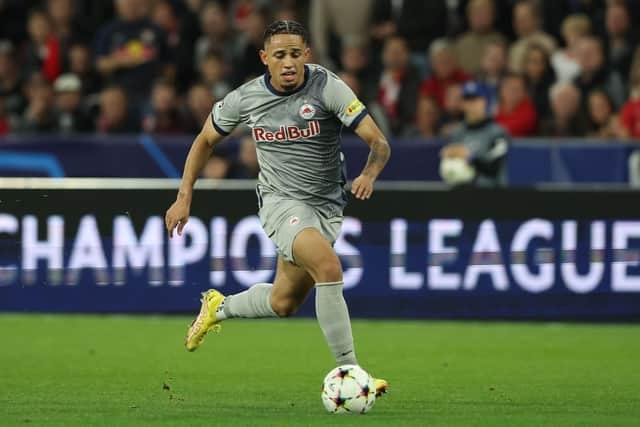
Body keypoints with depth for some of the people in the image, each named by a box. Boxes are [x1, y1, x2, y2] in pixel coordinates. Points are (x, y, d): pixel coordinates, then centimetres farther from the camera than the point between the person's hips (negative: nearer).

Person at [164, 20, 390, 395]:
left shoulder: (327, 87, -15)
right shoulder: (246, 98, -8)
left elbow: (379, 143, -18)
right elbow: (206, 140, 11)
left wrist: (369, 175, -39)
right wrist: (184, 198, 6)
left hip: (327, 206, 2)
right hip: (281, 201, -2)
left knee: (283, 304, 11)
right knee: (329, 266, -29)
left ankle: (219, 308, 42)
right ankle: (349, 370, -24)